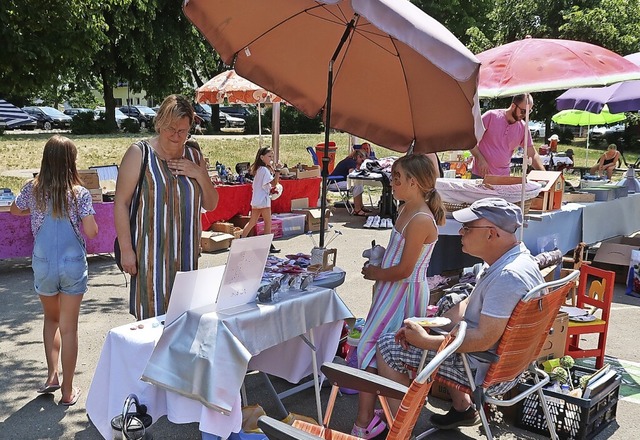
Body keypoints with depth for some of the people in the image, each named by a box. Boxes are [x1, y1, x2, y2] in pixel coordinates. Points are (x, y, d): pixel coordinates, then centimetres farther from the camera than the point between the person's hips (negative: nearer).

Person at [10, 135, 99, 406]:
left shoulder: (33, 190, -3)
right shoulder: (80, 193, -11)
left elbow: (15, 210, 17)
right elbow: (91, 232, -13)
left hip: (43, 265, 2)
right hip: (73, 266, -2)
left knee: (51, 319, 26)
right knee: (69, 328, 6)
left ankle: (52, 375, 18)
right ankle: (68, 391, 14)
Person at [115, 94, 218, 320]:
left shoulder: (194, 155, 11)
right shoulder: (140, 153, -4)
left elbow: (211, 205, 14)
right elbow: (121, 203, -6)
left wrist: (199, 174, -3)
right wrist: (126, 249, -12)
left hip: (186, 251, 5)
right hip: (151, 252, -4)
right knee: (153, 316, -3)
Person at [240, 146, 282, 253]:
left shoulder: (258, 169, 13)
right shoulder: (265, 169, -16)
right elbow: (274, 183, -21)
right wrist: (277, 170, -22)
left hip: (256, 199, 9)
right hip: (263, 200, -9)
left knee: (252, 222, 14)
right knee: (268, 222, -1)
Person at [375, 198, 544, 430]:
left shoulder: (508, 276, -29)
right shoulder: (505, 260, 3)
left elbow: (484, 339, -31)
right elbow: (468, 306, 10)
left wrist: (425, 340, -21)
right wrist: (426, 326, -3)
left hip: (486, 371, -10)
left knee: (387, 346, -7)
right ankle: (463, 409, 33)